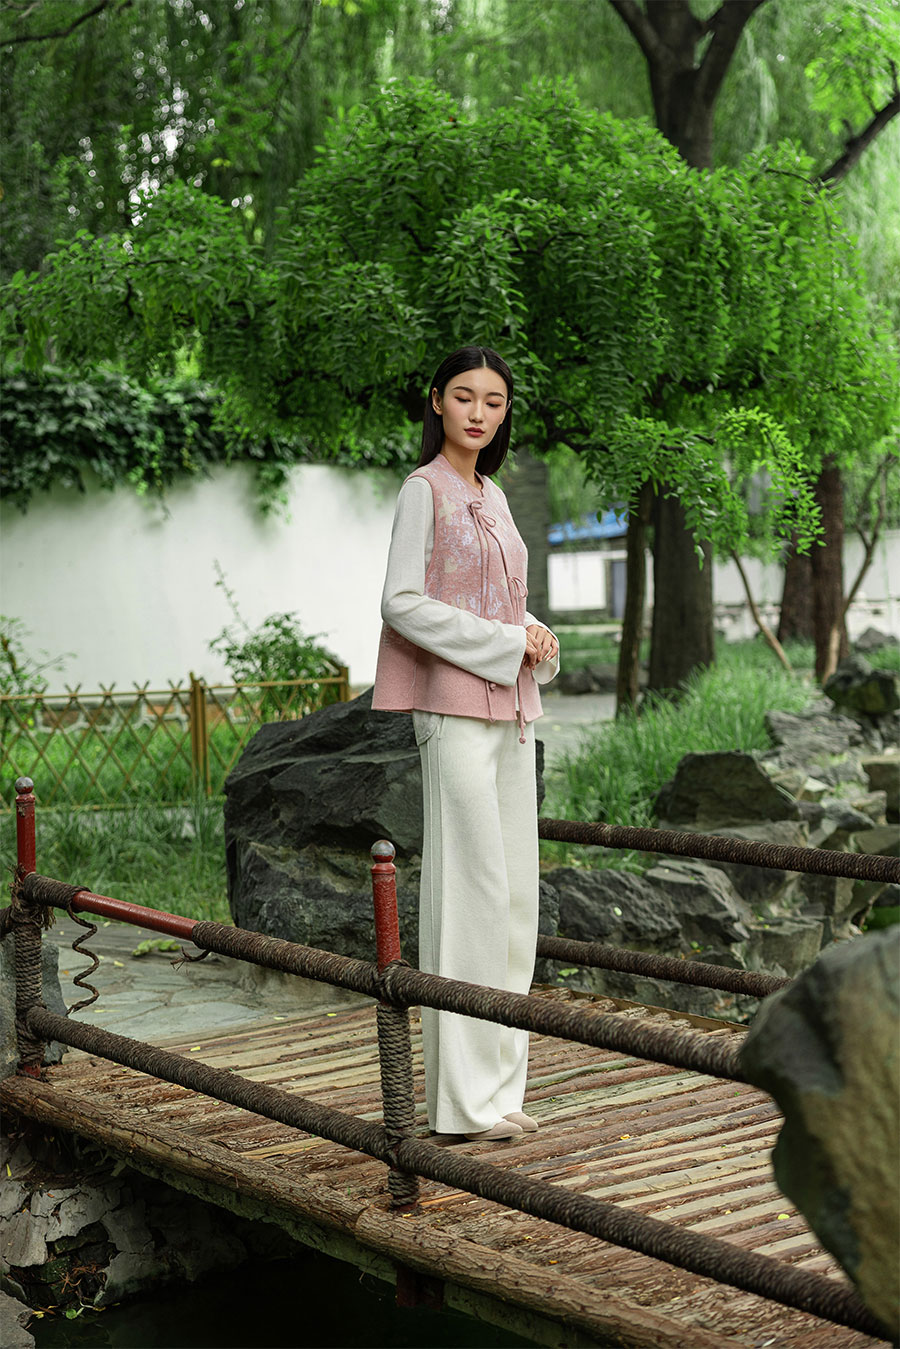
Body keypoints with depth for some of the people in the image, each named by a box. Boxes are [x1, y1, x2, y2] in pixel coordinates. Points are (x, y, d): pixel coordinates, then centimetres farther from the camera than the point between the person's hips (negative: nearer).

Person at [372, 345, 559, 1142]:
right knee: (471, 886, -9)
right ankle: (463, 1096, -2)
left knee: (515, 892, 8)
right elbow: (402, 602, -14)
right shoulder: (425, 490, -5)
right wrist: (507, 642, -13)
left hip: (510, 709, 8)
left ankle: (498, 1083, 15)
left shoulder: (493, 498, 18)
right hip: (455, 708, -8)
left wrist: (540, 639, 2)